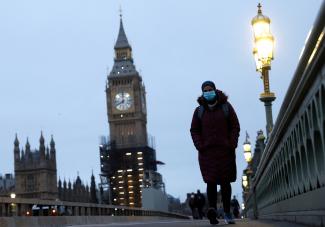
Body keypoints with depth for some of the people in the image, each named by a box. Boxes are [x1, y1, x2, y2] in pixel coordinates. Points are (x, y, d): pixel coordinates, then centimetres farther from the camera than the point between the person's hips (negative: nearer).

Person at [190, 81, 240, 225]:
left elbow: (235, 127, 5)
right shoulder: (199, 111, 9)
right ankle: (212, 208, -25)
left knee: (225, 182, 3)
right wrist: (200, 147, -7)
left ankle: (227, 212, 8)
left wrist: (232, 145, -6)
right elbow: (194, 131, 8)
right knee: (211, 181, -12)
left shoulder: (226, 107, 7)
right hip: (207, 152, 0)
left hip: (225, 151, 0)